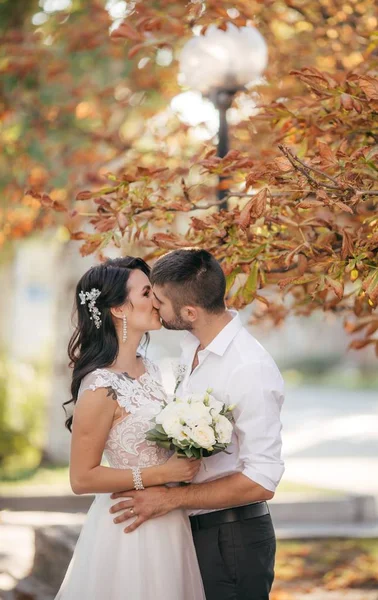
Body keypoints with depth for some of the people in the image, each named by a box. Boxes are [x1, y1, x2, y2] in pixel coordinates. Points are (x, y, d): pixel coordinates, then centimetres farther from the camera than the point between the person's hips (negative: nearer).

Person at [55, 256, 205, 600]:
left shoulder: (149, 369, 5)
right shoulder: (101, 386, -20)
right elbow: (82, 478, -18)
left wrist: (184, 461, 0)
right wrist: (163, 473, -20)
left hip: (168, 523, 8)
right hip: (131, 529, -8)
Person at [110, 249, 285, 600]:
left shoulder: (251, 370, -24)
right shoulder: (192, 346, 3)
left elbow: (261, 482, -23)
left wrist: (171, 498, -20)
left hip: (232, 540, -8)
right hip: (193, 528, 8)